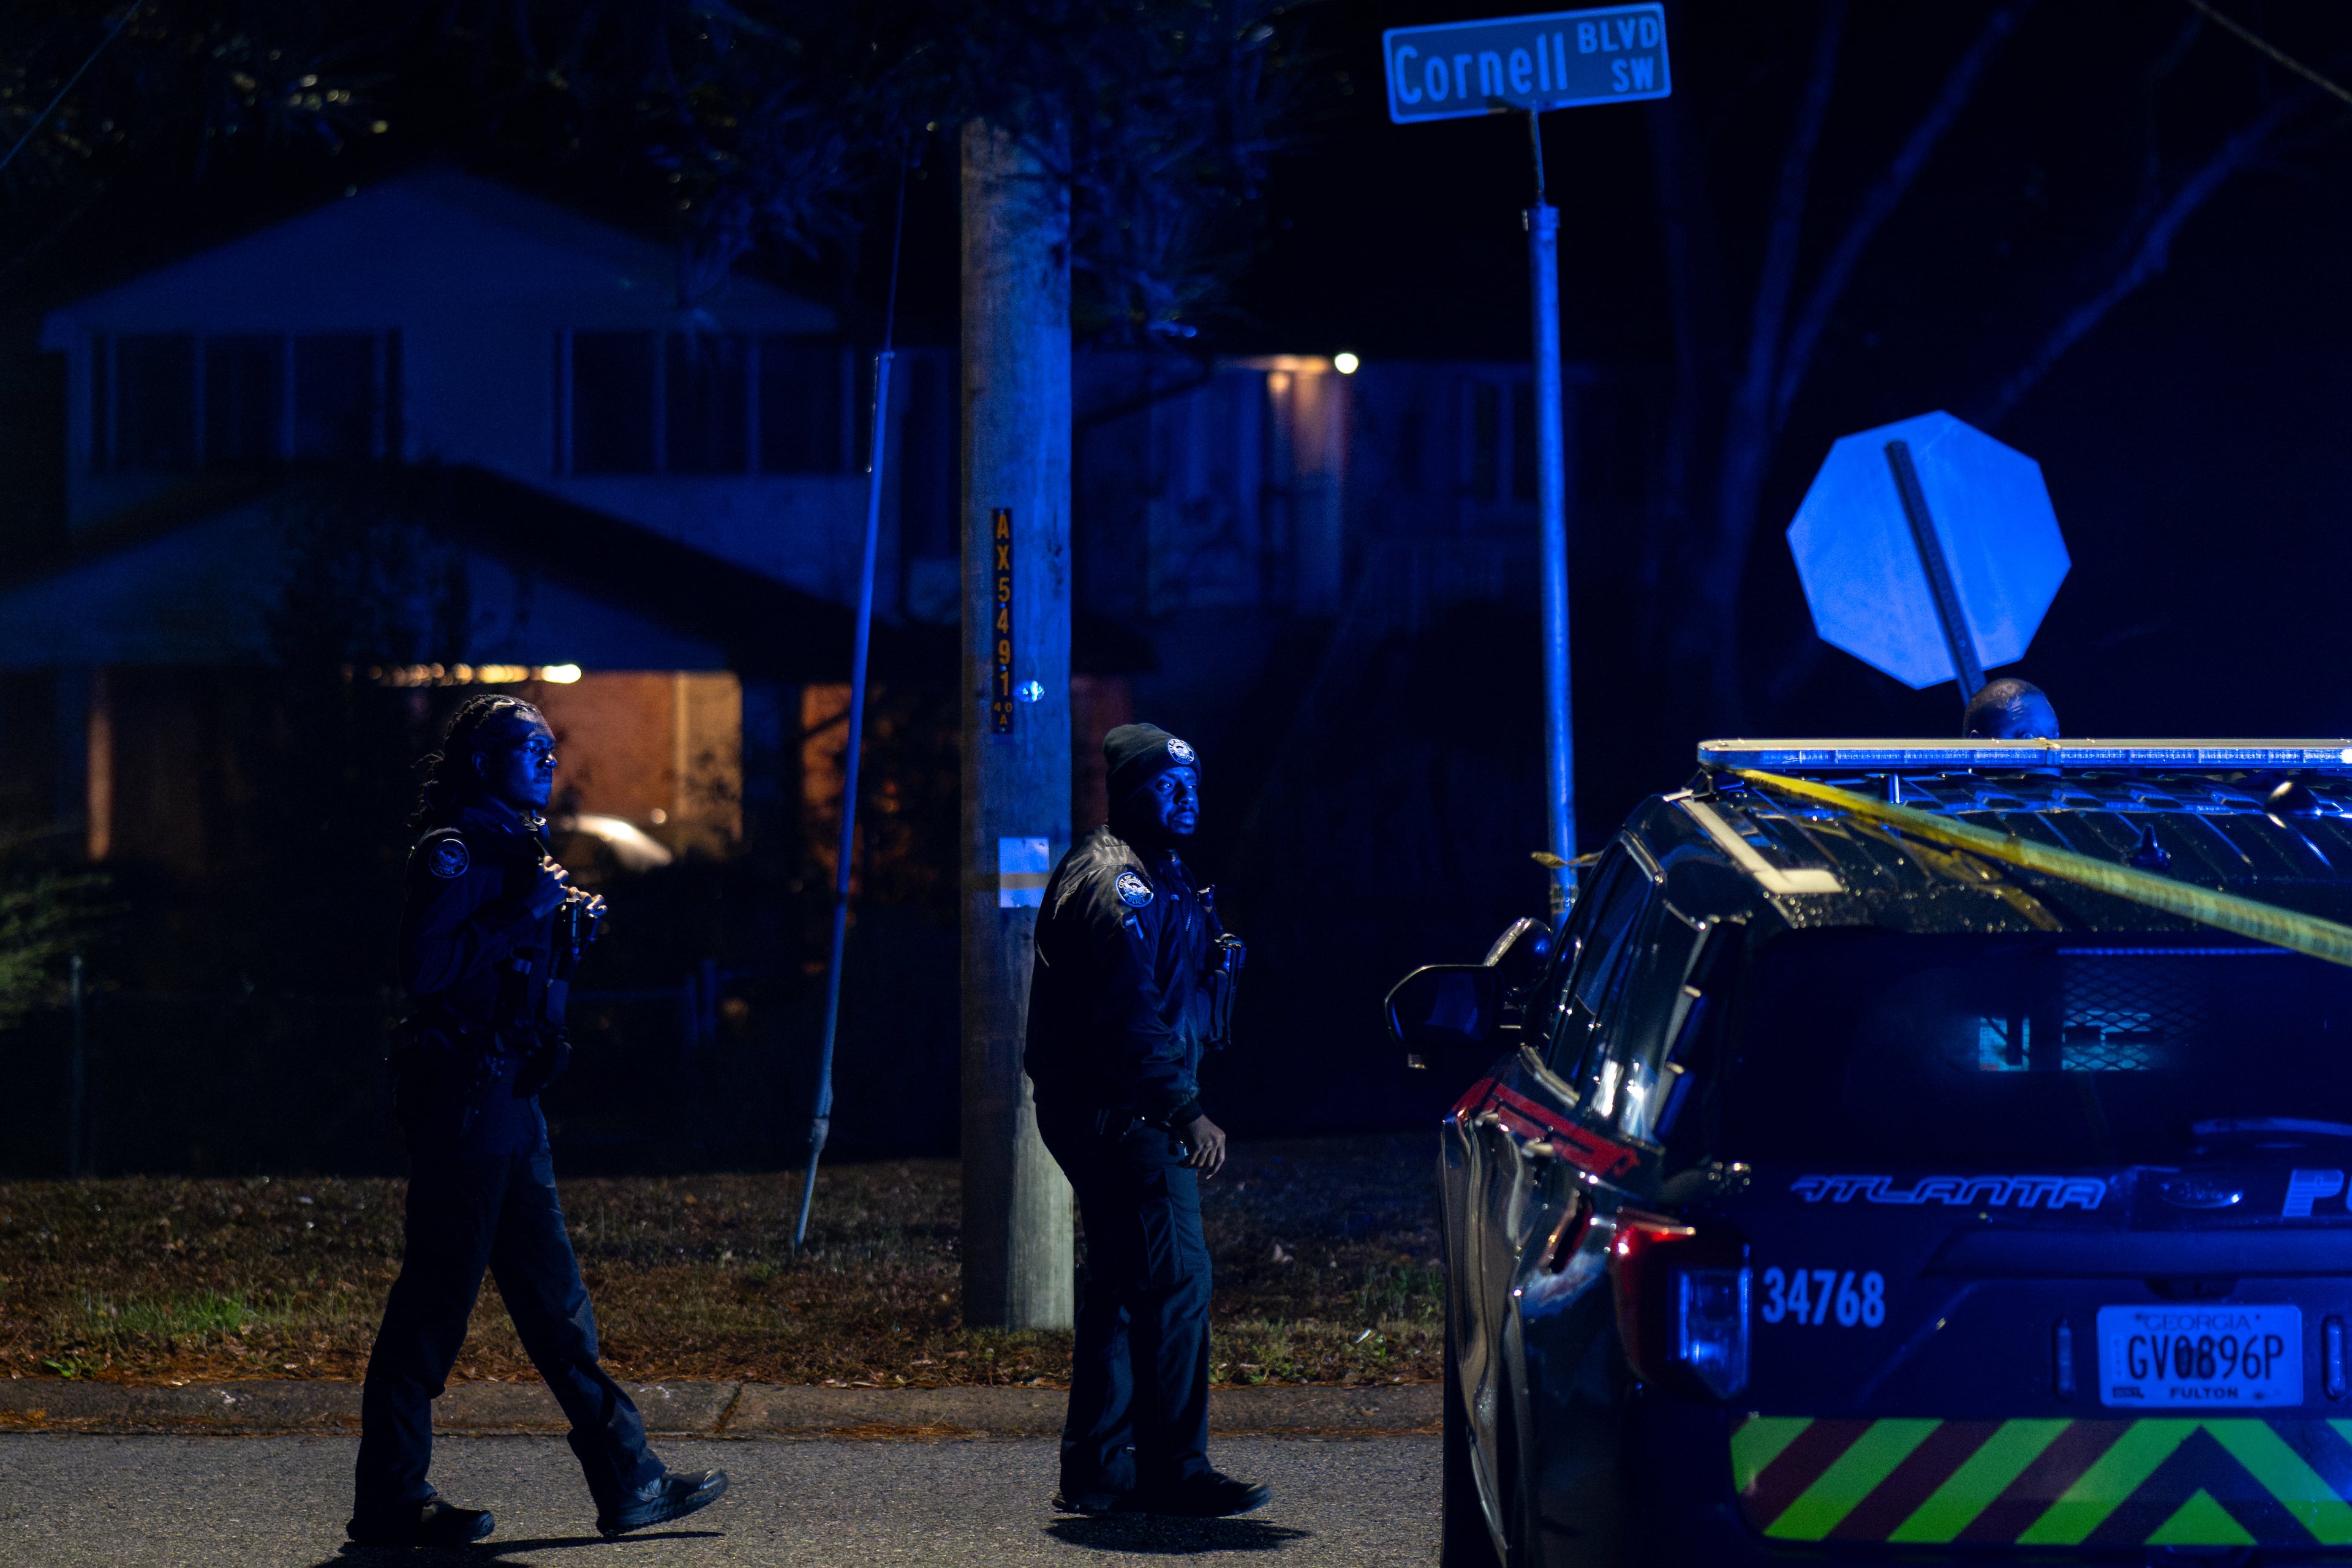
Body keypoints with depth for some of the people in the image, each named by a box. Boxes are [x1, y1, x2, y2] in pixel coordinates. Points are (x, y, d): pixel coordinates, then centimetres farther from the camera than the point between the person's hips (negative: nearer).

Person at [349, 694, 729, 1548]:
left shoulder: (514, 846, 19)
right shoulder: (455, 850, -10)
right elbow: (426, 965, -23)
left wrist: (570, 931, 7)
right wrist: (526, 914, -19)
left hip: (509, 1094, 10)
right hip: (463, 1089, -10)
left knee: (551, 1293, 10)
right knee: (437, 1293, -6)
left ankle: (626, 1477, 11)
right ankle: (391, 1500, -1)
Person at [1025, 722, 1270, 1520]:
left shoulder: (1152, 872, 20)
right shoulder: (1120, 882, -15)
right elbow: (1131, 1014, -23)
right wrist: (1186, 1111, -26)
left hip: (1108, 1116, 11)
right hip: (1121, 1115, -11)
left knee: (1120, 1289, 12)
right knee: (1175, 1281, -10)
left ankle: (1097, 1474, 16)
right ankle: (1174, 1474, -9)